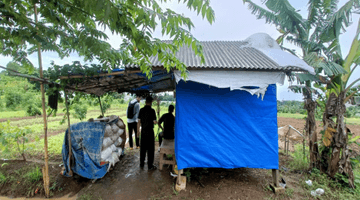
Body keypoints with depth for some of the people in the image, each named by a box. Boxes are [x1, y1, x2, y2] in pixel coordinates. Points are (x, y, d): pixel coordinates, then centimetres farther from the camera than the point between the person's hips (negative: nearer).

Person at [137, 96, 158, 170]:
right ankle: (150, 166, 13)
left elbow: (139, 121, 3)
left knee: (142, 149, 14)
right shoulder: (152, 111, -13)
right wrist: (156, 122, 9)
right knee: (150, 149, 6)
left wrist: (138, 131, 12)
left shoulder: (141, 110, 1)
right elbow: (154, 122, -14)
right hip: (150, 132, -4)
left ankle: (141, 164, 24)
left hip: (143, 132, 5)